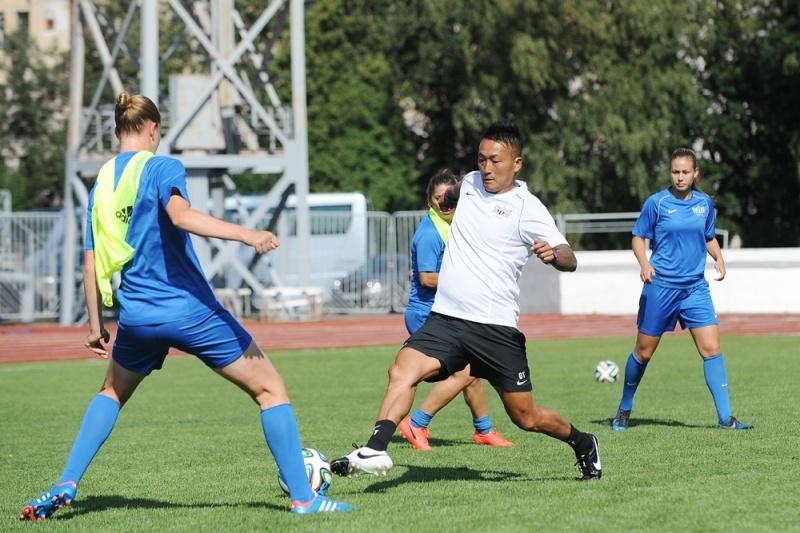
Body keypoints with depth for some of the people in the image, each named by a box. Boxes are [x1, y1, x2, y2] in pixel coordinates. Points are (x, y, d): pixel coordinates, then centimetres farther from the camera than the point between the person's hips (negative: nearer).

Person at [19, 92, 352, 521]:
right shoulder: (161, 168, -5)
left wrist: (96, 325, 22)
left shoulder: (102, 183, 11)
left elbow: (91, 264, 13)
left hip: (136, 316, 6)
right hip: (190, 309, -6)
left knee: (112, 392, 32)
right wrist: (246, 235, -32)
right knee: (271, 389, 3)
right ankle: (302, 498, -4)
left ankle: (66, 485, 20)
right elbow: (180, 214, -27)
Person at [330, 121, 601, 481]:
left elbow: (569, 260, -17)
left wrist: (553, 255, -35)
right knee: (403, 370, -24)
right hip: (445, 318, 4)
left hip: (496, 327, -4)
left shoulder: (527, 208, -8)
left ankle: (582, 443, 32)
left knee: (525, 417, 4)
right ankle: (375, 451, -35)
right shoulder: (471, 183, 10)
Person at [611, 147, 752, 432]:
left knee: (711, 349, -9)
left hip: (695, 287, 3)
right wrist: (644, 262, -18)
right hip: (660, 287, -3)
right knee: (643, 352, 6)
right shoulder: (656, 203, -6)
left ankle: (725, 417, -8)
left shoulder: (704, 203, 5)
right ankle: (624, 411, 25)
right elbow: (638, 237, 1)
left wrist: (718, 257, -1)